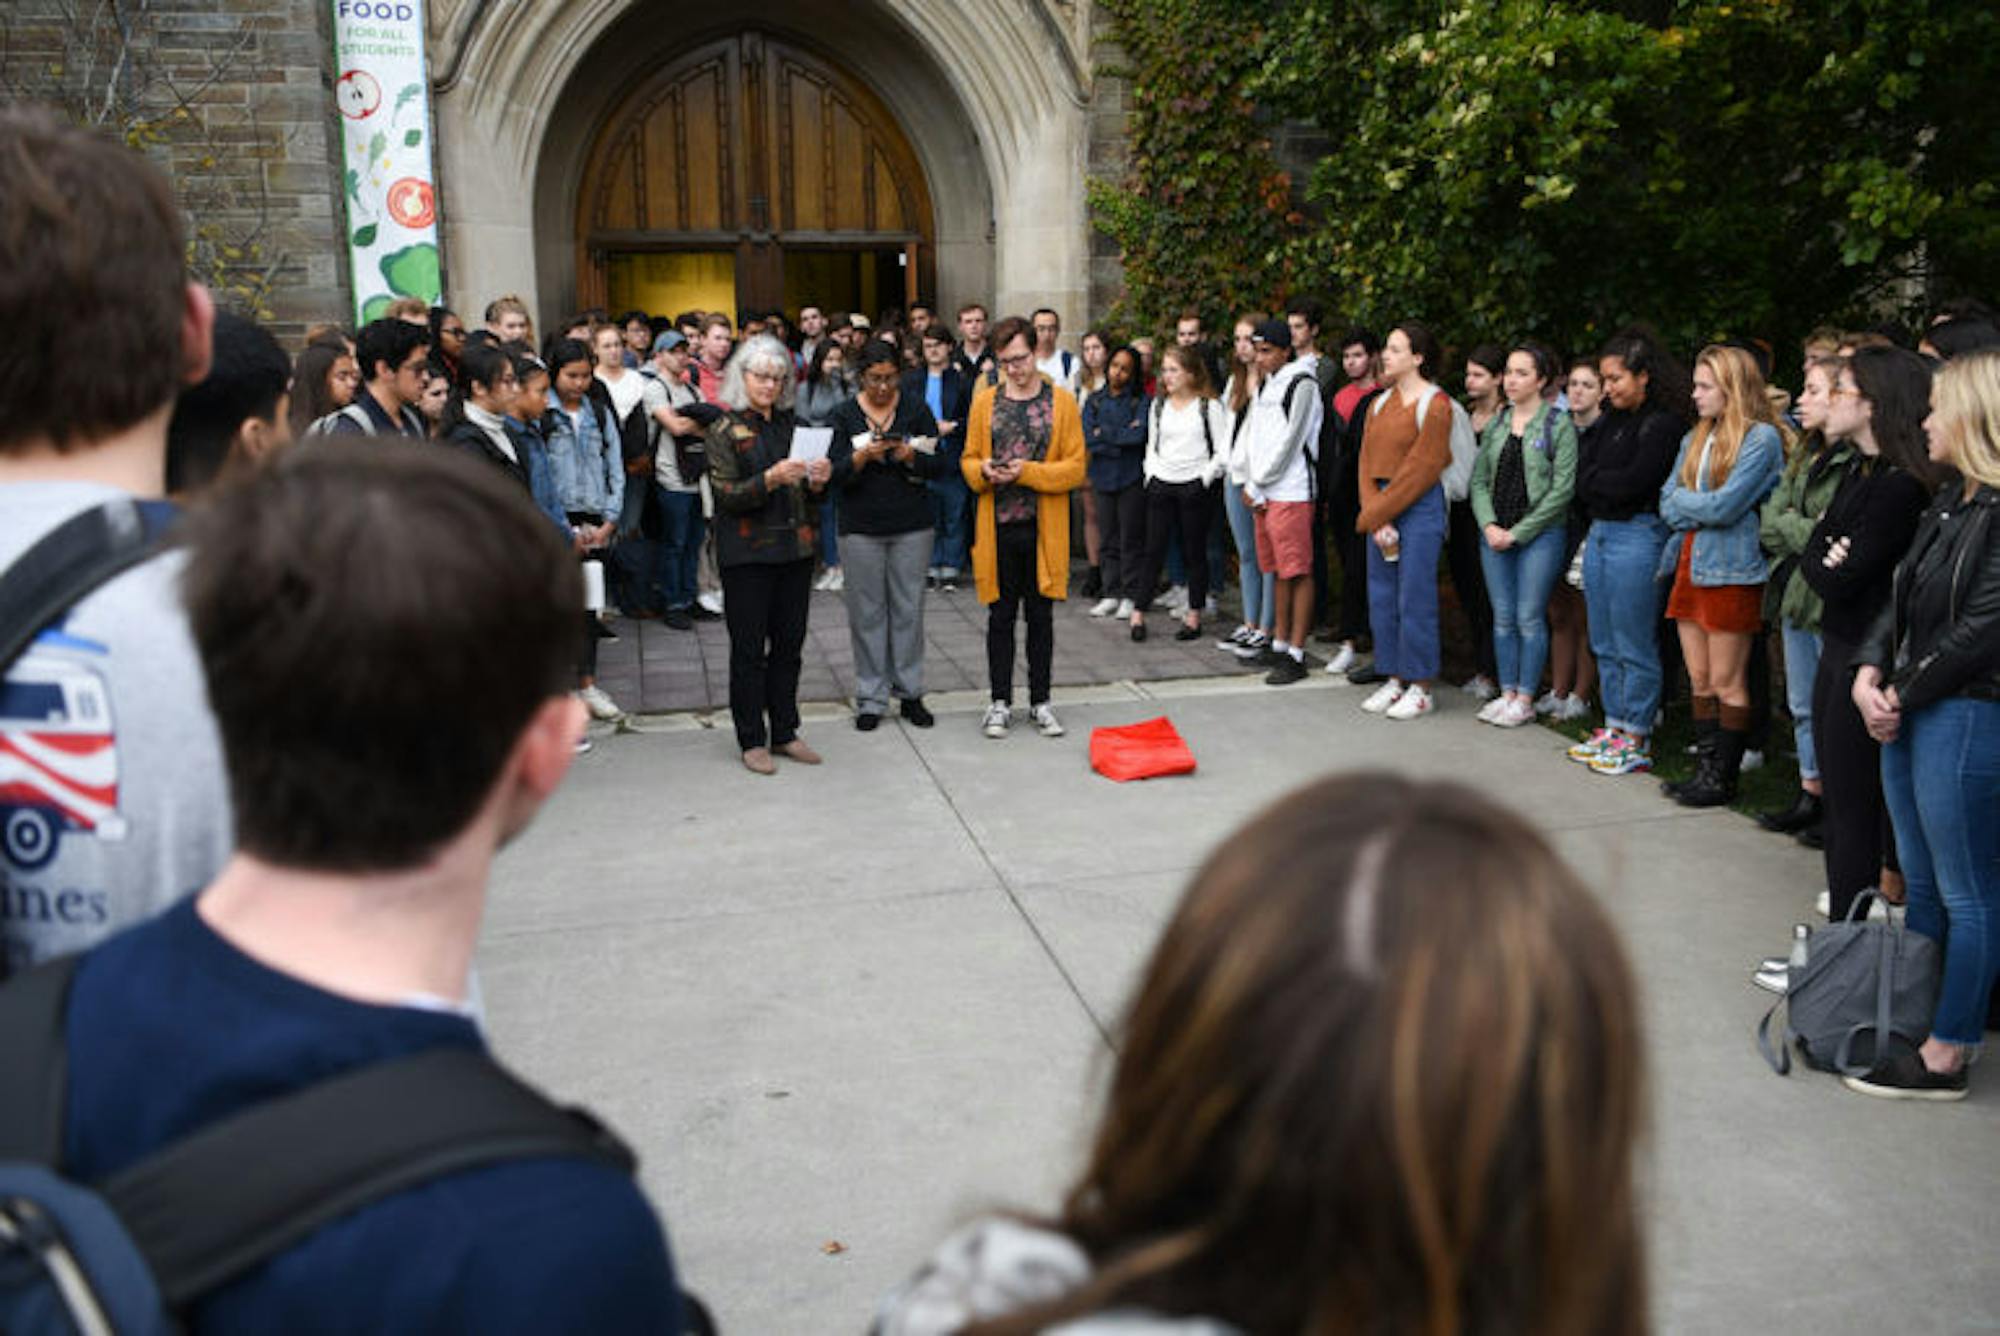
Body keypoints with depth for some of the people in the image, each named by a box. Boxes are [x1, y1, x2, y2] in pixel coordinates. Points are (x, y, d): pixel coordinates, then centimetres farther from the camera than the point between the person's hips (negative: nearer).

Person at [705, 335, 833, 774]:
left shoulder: (791, 423, 12)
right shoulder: (725, 429, -2)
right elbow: (726, 495, -11)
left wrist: (817, 481, -5)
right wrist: (770, 479, -26)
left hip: (795, 548, 5)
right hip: (747, 553, -5)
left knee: (789, 645, 9)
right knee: (749, 649, 1)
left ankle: (784, 732, 19)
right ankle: (752, 741, 9)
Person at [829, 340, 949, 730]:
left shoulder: (916, 409, 3)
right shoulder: (845, 415, 1)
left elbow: (940, 465, 0)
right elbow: (836, 474, -4)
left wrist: (910, 456, -18)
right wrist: (862, 456, -22)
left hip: (912, 526, 1)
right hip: (861, 527, 0)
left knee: (908, 609, 5)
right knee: (867, 612, 3)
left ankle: (909, 692, 16)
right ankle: (871, 698, 12)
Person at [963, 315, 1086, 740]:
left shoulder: (1061, 402, 0)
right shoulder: (985, 402, 6)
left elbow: (1076, 466, -4)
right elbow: (968, 460, 10)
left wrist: (1029, 472, -16)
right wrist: (983, 470, -12)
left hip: (1043, 529, -1)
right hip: (997, 528, 1)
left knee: (1041, 616, 8)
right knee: (1000, 616, 8)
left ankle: (1040, 701, 19)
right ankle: (1000, 701, 19)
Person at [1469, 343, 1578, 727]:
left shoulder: (1559, 425, -6)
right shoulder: (1496, 424, 10)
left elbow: (1562, 489, -11)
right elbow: (1478, 480, 10)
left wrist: (1518, 532, -12)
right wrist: (1489, 525, -6)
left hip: (1539, 535, -5)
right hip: (1495, 534, 5)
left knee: (1529, 618, -2)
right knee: (1503, 618, 9)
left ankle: (1525, 699, 7)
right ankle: (1507, 692, 18)